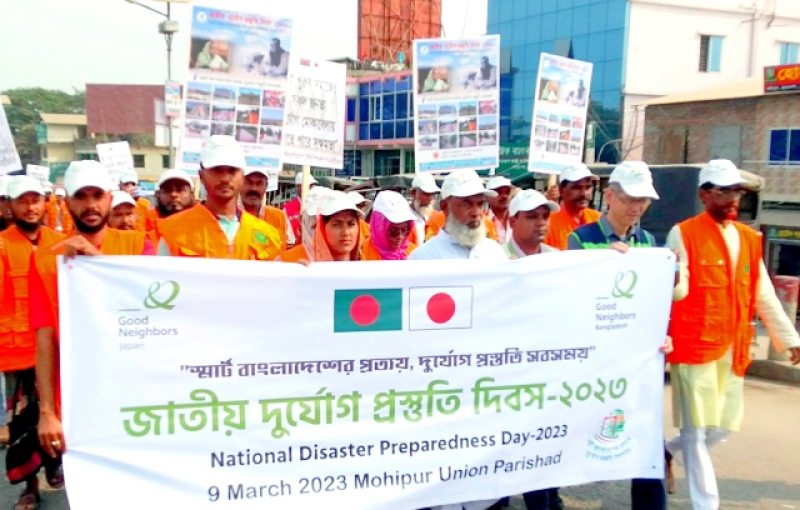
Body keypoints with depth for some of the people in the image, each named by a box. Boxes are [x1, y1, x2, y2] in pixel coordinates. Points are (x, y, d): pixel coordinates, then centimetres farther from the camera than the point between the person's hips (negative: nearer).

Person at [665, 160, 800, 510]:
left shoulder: (749, 238, 10)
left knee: (726, 424, 13)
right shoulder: (683, 233, -8)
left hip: (734, 349, 6)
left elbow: (764, 295, 16)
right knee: (696, 430, 0)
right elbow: (677, 289, -17)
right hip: (693, 346, -6)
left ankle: (670, 451, 38)